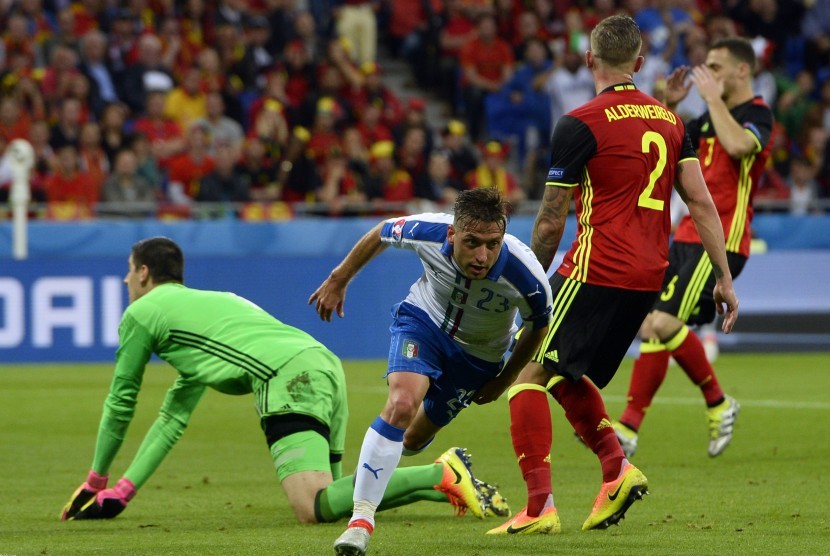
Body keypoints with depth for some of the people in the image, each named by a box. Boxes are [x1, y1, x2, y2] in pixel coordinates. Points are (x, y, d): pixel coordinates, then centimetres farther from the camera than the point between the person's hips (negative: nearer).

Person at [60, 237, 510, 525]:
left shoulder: (142, 313, 14)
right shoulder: (202, 304, 38)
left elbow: (120, 402, 20)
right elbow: (174, 418, 37)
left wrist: (97, 478, 34)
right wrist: (122, 489, 33)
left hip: (290, 378, -9)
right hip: (324, 363, 9)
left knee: (316, 509, -21)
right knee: (328, 497, 15)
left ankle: (441, 474, -31)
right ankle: (447, 484, 0)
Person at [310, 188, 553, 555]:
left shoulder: (526, 276, -34)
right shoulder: (427, 232, -32)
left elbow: (539, 325, -10)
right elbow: (381, 234, -7)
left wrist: (505, 379, 0)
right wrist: (338, 280, 4)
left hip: (478, 356, 1)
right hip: (422, 320, -1)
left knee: (416, 437, 13)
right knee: (402, 403, -28)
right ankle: (361, 518, -24)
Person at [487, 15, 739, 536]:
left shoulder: (581, 124, -7)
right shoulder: (670, 120, 11)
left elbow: (552, 222, -4)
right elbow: (702, 202, 8)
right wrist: (724, 279, 9)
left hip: (597, 272, -7)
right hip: (649, 277, 7)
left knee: (528, 373, -3)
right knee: (563, 375, 22)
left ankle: (540, 507, -14)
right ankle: (617, 470, 6)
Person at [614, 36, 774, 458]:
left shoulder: (758, 115, -9)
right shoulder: (712, 116, 18)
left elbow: (737, 145, -32)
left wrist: (713, 97, -20)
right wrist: (669, 104, 10)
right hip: (689, 237, 9)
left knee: (664, 323, -19)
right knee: (650, 327, 2)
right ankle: (628, 428, 11)